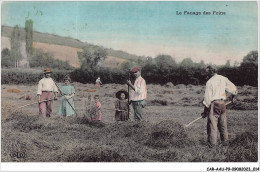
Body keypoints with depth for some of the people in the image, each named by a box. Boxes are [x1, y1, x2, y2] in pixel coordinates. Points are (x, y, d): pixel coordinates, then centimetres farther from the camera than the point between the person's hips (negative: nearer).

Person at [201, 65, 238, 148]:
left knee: (212, 123, -1)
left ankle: (212, 143, -1)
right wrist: (234, 96, 36)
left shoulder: (209, 82, -9)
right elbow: (233, 88, 14)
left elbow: (207, 97, -9)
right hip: (222, 103, 6)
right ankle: (225, 141, 21)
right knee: (223, 123, 14)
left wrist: (205, 110, -2)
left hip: (214, 104, -6)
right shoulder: (223, 79, 6)